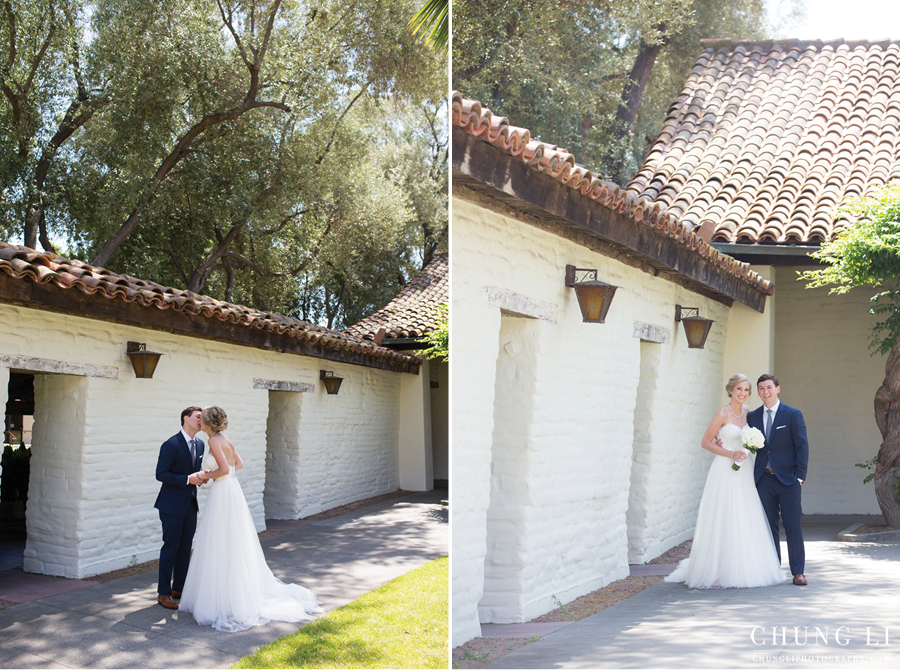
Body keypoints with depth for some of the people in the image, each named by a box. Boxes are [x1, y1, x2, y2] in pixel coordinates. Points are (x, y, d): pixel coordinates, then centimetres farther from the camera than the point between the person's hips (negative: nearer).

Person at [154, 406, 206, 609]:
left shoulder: (200, 444, 9)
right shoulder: (171, 445, -15)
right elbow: (161, 474, -16)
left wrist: (200, 476, -2)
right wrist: (188, 479, -21)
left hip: (190, 503, 7)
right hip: (172, 504, -7)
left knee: (185, 548, 12)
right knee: (170, 548, -2)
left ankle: (179, 588, 23)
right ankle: (164, 593, 7)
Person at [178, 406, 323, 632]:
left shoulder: (215, 440, -15)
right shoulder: (224, 439, 12)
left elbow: (224, 469, -25)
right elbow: (239, 464, 21)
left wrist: (208, 475, -9)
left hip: (223, 494, -9)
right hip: (230, 490, 9)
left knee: (222, 548, -3)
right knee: (234, 548, 15)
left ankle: (226, 602, 2)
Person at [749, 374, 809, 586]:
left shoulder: (793, 415, -1)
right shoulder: (752, 417, 10)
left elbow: (802, 447, -2)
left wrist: (800, 476, -8)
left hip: (788, 479, -3)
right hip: (763, 479, 3)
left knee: (793, 526, -1)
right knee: (768, 526, 6)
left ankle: (798, 572, 8)